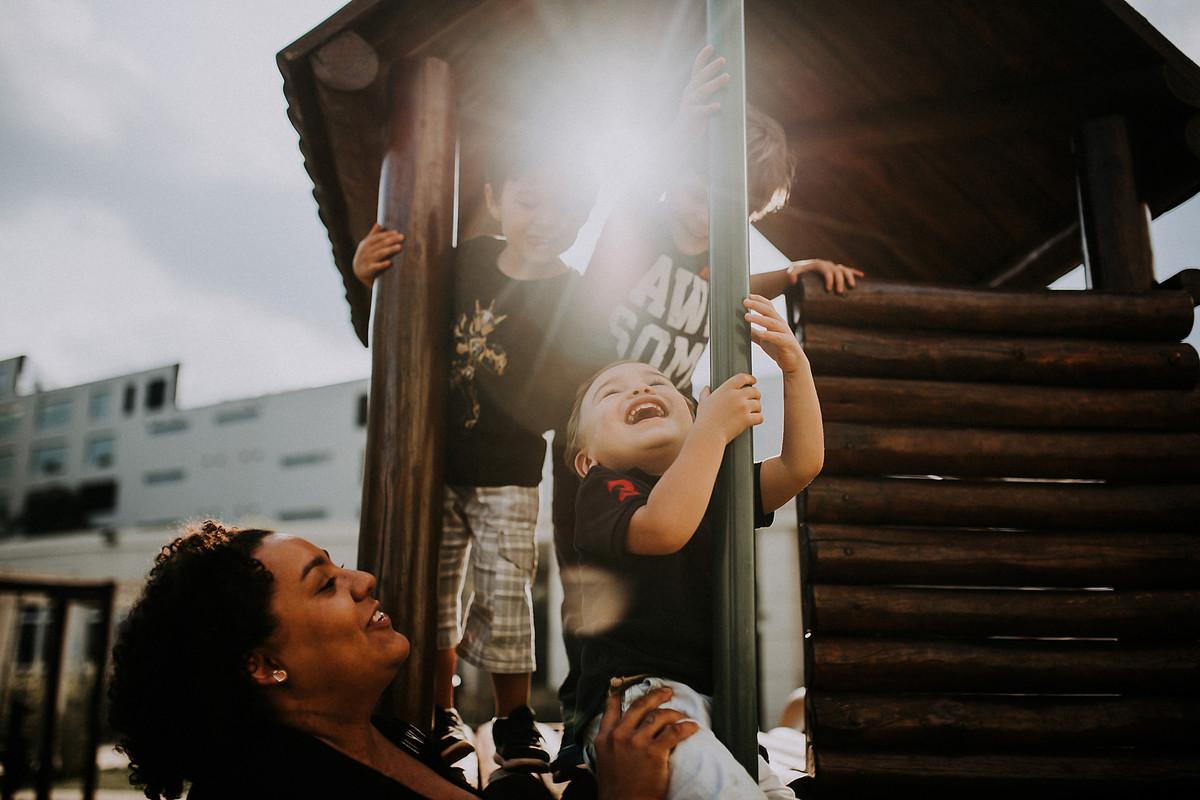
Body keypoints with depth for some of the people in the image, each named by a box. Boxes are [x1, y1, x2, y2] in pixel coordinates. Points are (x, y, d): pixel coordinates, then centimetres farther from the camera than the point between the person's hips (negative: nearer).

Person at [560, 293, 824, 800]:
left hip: (716, 705, 7)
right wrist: (714, 427, -14)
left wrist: (795, 367, -2)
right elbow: (664, 526, -19)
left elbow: (802, 464, 9)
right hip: (634, 696, -7)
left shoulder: (716, 488, 23)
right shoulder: (604, 488, 4)